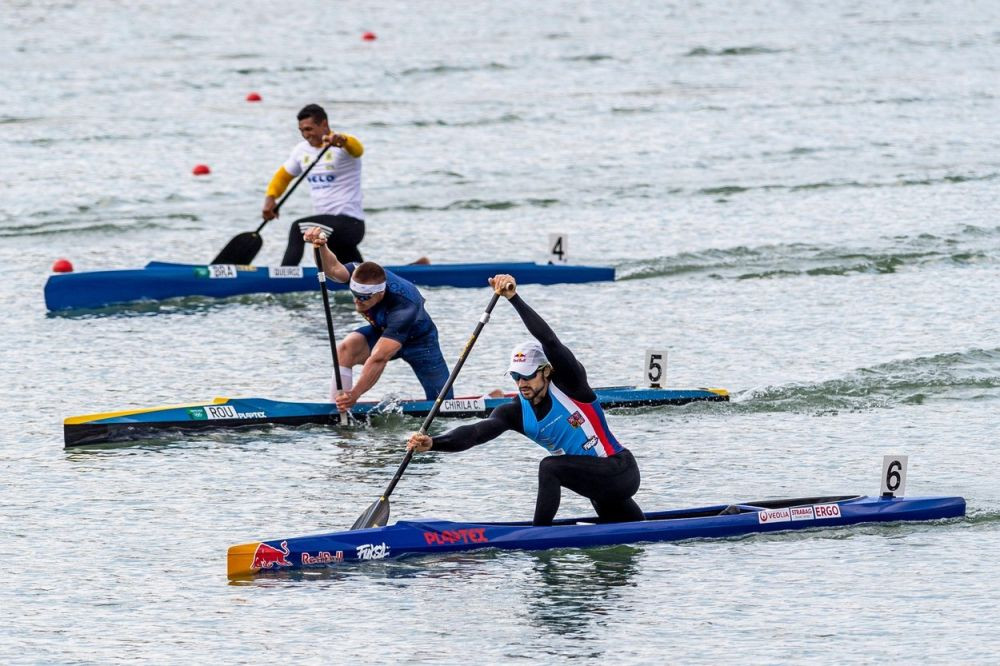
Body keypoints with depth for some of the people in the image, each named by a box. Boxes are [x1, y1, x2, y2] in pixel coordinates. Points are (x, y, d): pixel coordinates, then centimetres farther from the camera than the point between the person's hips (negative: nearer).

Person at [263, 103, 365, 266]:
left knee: (299, 229, -28)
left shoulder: (342, 146, -12)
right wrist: (270, 197, 5)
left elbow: (357, 149, -35)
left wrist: (340, 140, -57)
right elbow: (284, 175, 23)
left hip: (350, 222, -9)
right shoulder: (302, 150, 10)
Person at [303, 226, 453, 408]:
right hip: (381, 331, 4)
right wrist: (321, 247, -69)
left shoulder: (404, 306, -44)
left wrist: (355, 394, -55)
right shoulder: (361, 274, -27)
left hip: (418, 340, -4)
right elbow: (333, 268, -48)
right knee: (346, 349, -30)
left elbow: (379, 359, -49)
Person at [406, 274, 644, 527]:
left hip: (620, 472, -9)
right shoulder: (516, 412, -2)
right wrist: (433, 443, -37)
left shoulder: (568, 385, -15)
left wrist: (514, 298, -38)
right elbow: (476, 432, -18)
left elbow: (550, 342, -31)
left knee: (550, 467, -28)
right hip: (599, 485, 9)